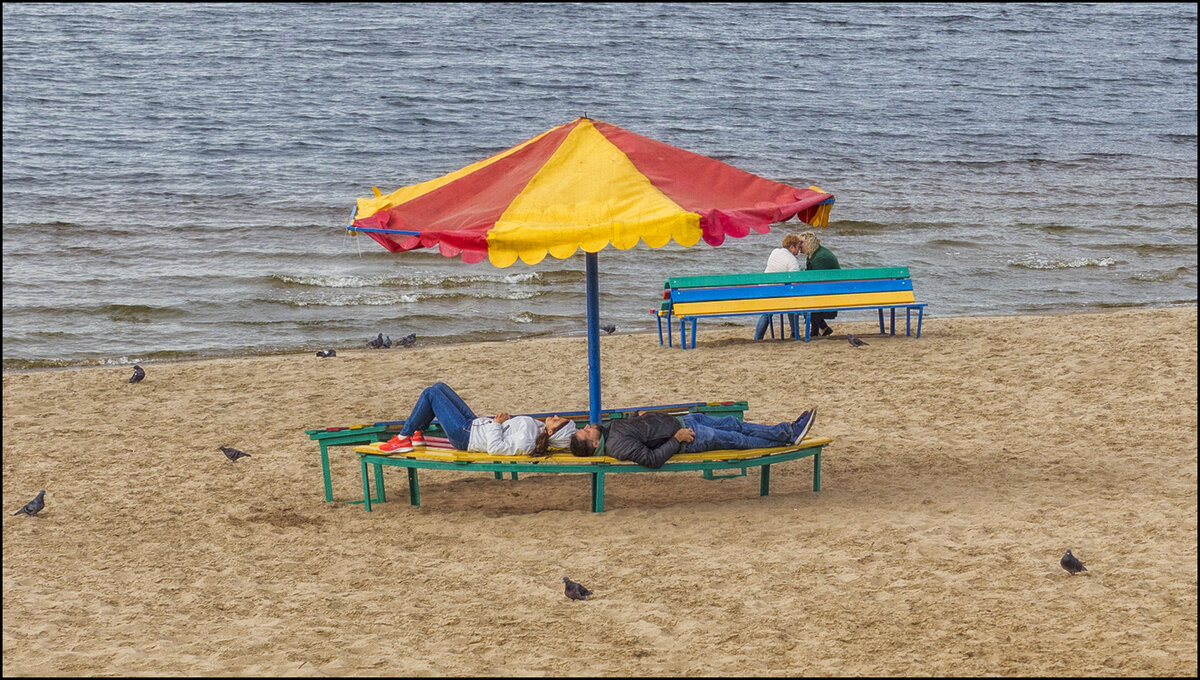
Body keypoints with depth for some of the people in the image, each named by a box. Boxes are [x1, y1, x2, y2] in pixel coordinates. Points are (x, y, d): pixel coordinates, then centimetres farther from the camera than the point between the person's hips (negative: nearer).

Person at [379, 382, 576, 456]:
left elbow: (495, 447, -35)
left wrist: (496, 423, -23)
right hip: (476, 423, 9)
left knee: (430, 393, -4)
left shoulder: (526, 443, -33)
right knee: (438, 387, 18)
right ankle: (417, 435, 31)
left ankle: (403, 439, 9)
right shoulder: (538, 429, -7)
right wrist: (507, 419, -2)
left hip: (465, 434, -9)